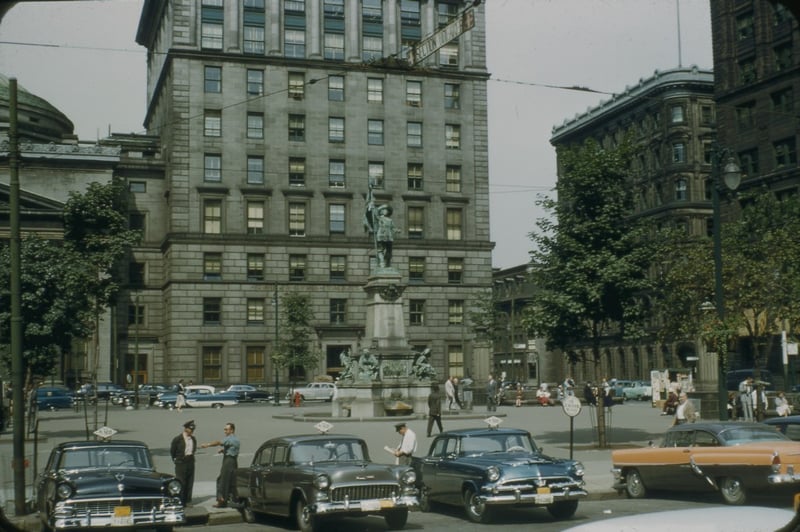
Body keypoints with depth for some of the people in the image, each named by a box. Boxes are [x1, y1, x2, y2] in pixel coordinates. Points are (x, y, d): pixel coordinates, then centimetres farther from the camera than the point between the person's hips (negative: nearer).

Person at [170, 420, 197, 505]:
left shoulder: (193, 439, 8)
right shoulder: (177, 439, -8)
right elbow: (172, 451, 0)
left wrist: (190, 456, 12)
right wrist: (176, 460, 7)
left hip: (190, 462, 5)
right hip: (181, 463, -5)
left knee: (190, 483, 7)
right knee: (181, 483, -4)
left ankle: (187, 501, 15)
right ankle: (180, 502, 2)